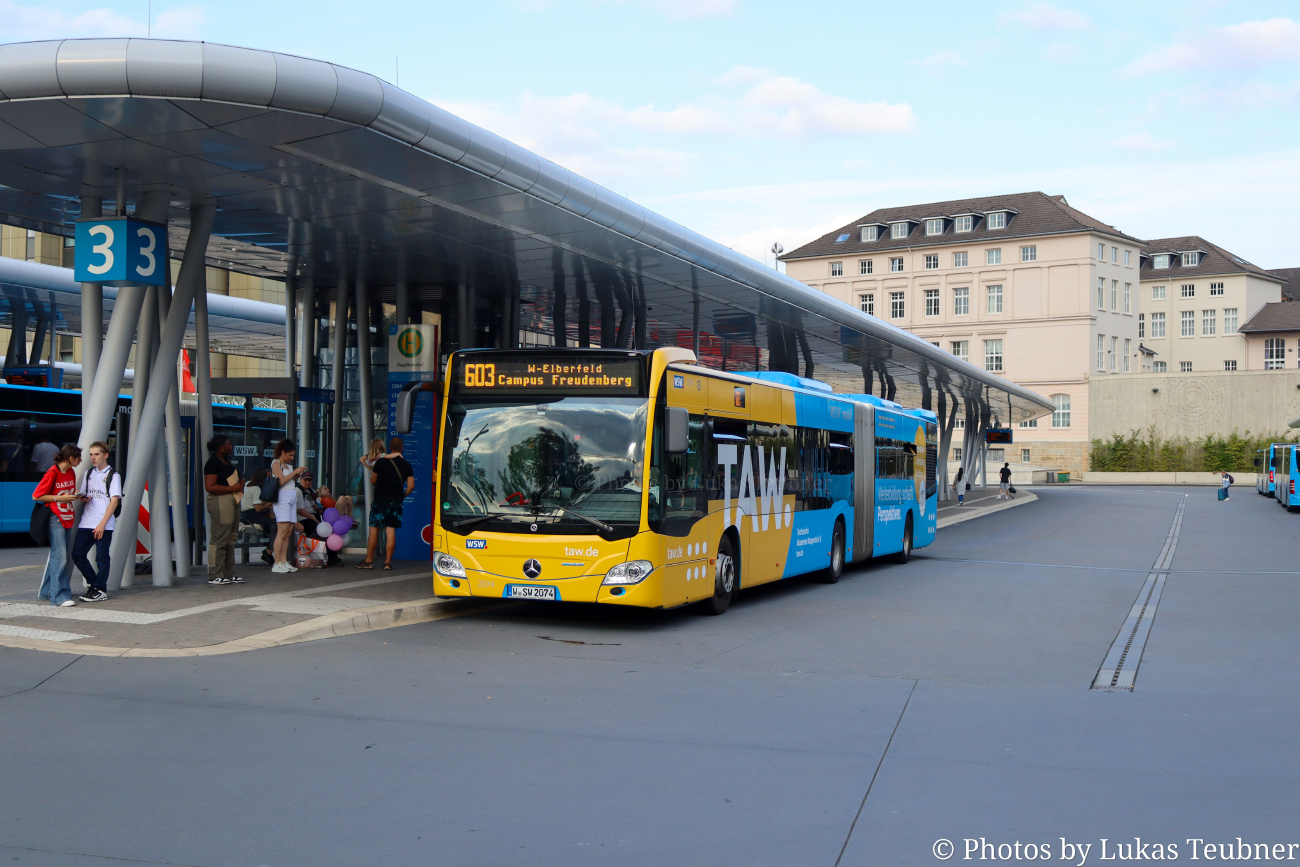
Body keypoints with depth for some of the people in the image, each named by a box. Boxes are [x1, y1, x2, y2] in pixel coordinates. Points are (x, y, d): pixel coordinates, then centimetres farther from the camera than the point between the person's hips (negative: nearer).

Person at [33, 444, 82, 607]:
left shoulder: (71, 472, 10)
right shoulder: (52, 473, -14)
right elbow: (36, 496, -11)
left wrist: (75, 495, 1)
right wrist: (60, 498, -17)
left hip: (68, 519, 8)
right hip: (55, 519, -8)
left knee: (56, 556, 13)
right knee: (60, 557, -11)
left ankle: (45, 591, 23)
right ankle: (60, 596, -10)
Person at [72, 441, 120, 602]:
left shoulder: (113, 475, -2)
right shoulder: (88, 473, 16)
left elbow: (114, 501, -7)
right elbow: (83, 496, 23)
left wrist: (102, 524, -14)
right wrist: (83, 498, -3)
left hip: (104, 525, -6)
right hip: (86, 523, 6)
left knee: (101, 558, -3)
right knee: (77, 554, 2)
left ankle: (100, 590, 6)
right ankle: (93, 582, 19)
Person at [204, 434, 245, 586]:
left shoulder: (226, 461, 19)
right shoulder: (213, 463, -11)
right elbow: (209, 486, -20)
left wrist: (240, 483, 11)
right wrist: (233, 488, -18)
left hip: (232, 501, 10)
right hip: (220, 501, -10)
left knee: (230, 539, 12)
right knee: (219, 539, -10)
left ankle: (228, 574, 18)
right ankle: (214, 576, -8)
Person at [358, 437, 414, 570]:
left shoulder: (380, 462, -5)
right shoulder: (406, 465, 2)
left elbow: (373, 481, 4)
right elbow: (411, 485, 0)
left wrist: (372, 471, 25)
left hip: (380, 499, -3)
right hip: (396, 501, 3)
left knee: (374, 530, 3)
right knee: (391, 531, 3)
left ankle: (368, 561, 5)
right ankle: (388, 562, 2)